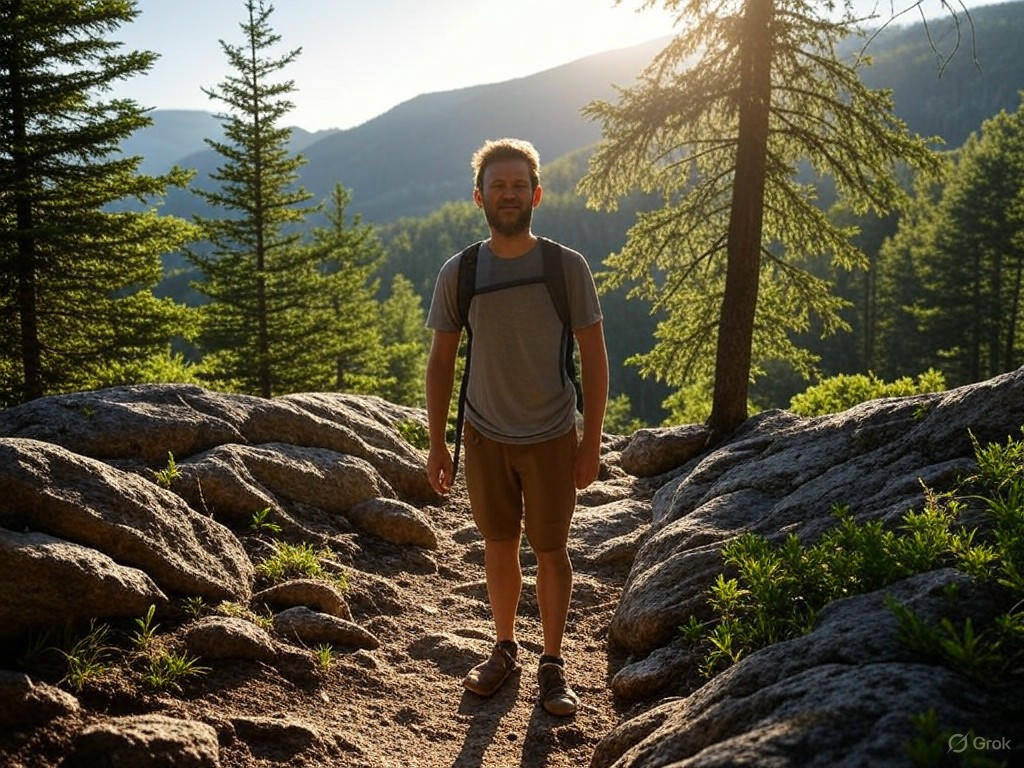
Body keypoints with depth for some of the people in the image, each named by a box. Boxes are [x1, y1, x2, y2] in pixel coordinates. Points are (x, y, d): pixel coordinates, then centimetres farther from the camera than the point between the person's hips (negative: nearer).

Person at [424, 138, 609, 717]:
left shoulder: (568, 267, -7)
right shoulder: (458, 273, -3)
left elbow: (594, 358, -3)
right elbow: (441, 362, 3)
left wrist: (592, 442, -6)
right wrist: (436, 444, 2)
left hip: (552, 438, -1)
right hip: (486, 437, 2)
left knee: (552, 550, 8)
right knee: (499, 547, 14)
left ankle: (553, 663, 25)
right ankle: (506, 650, 34)